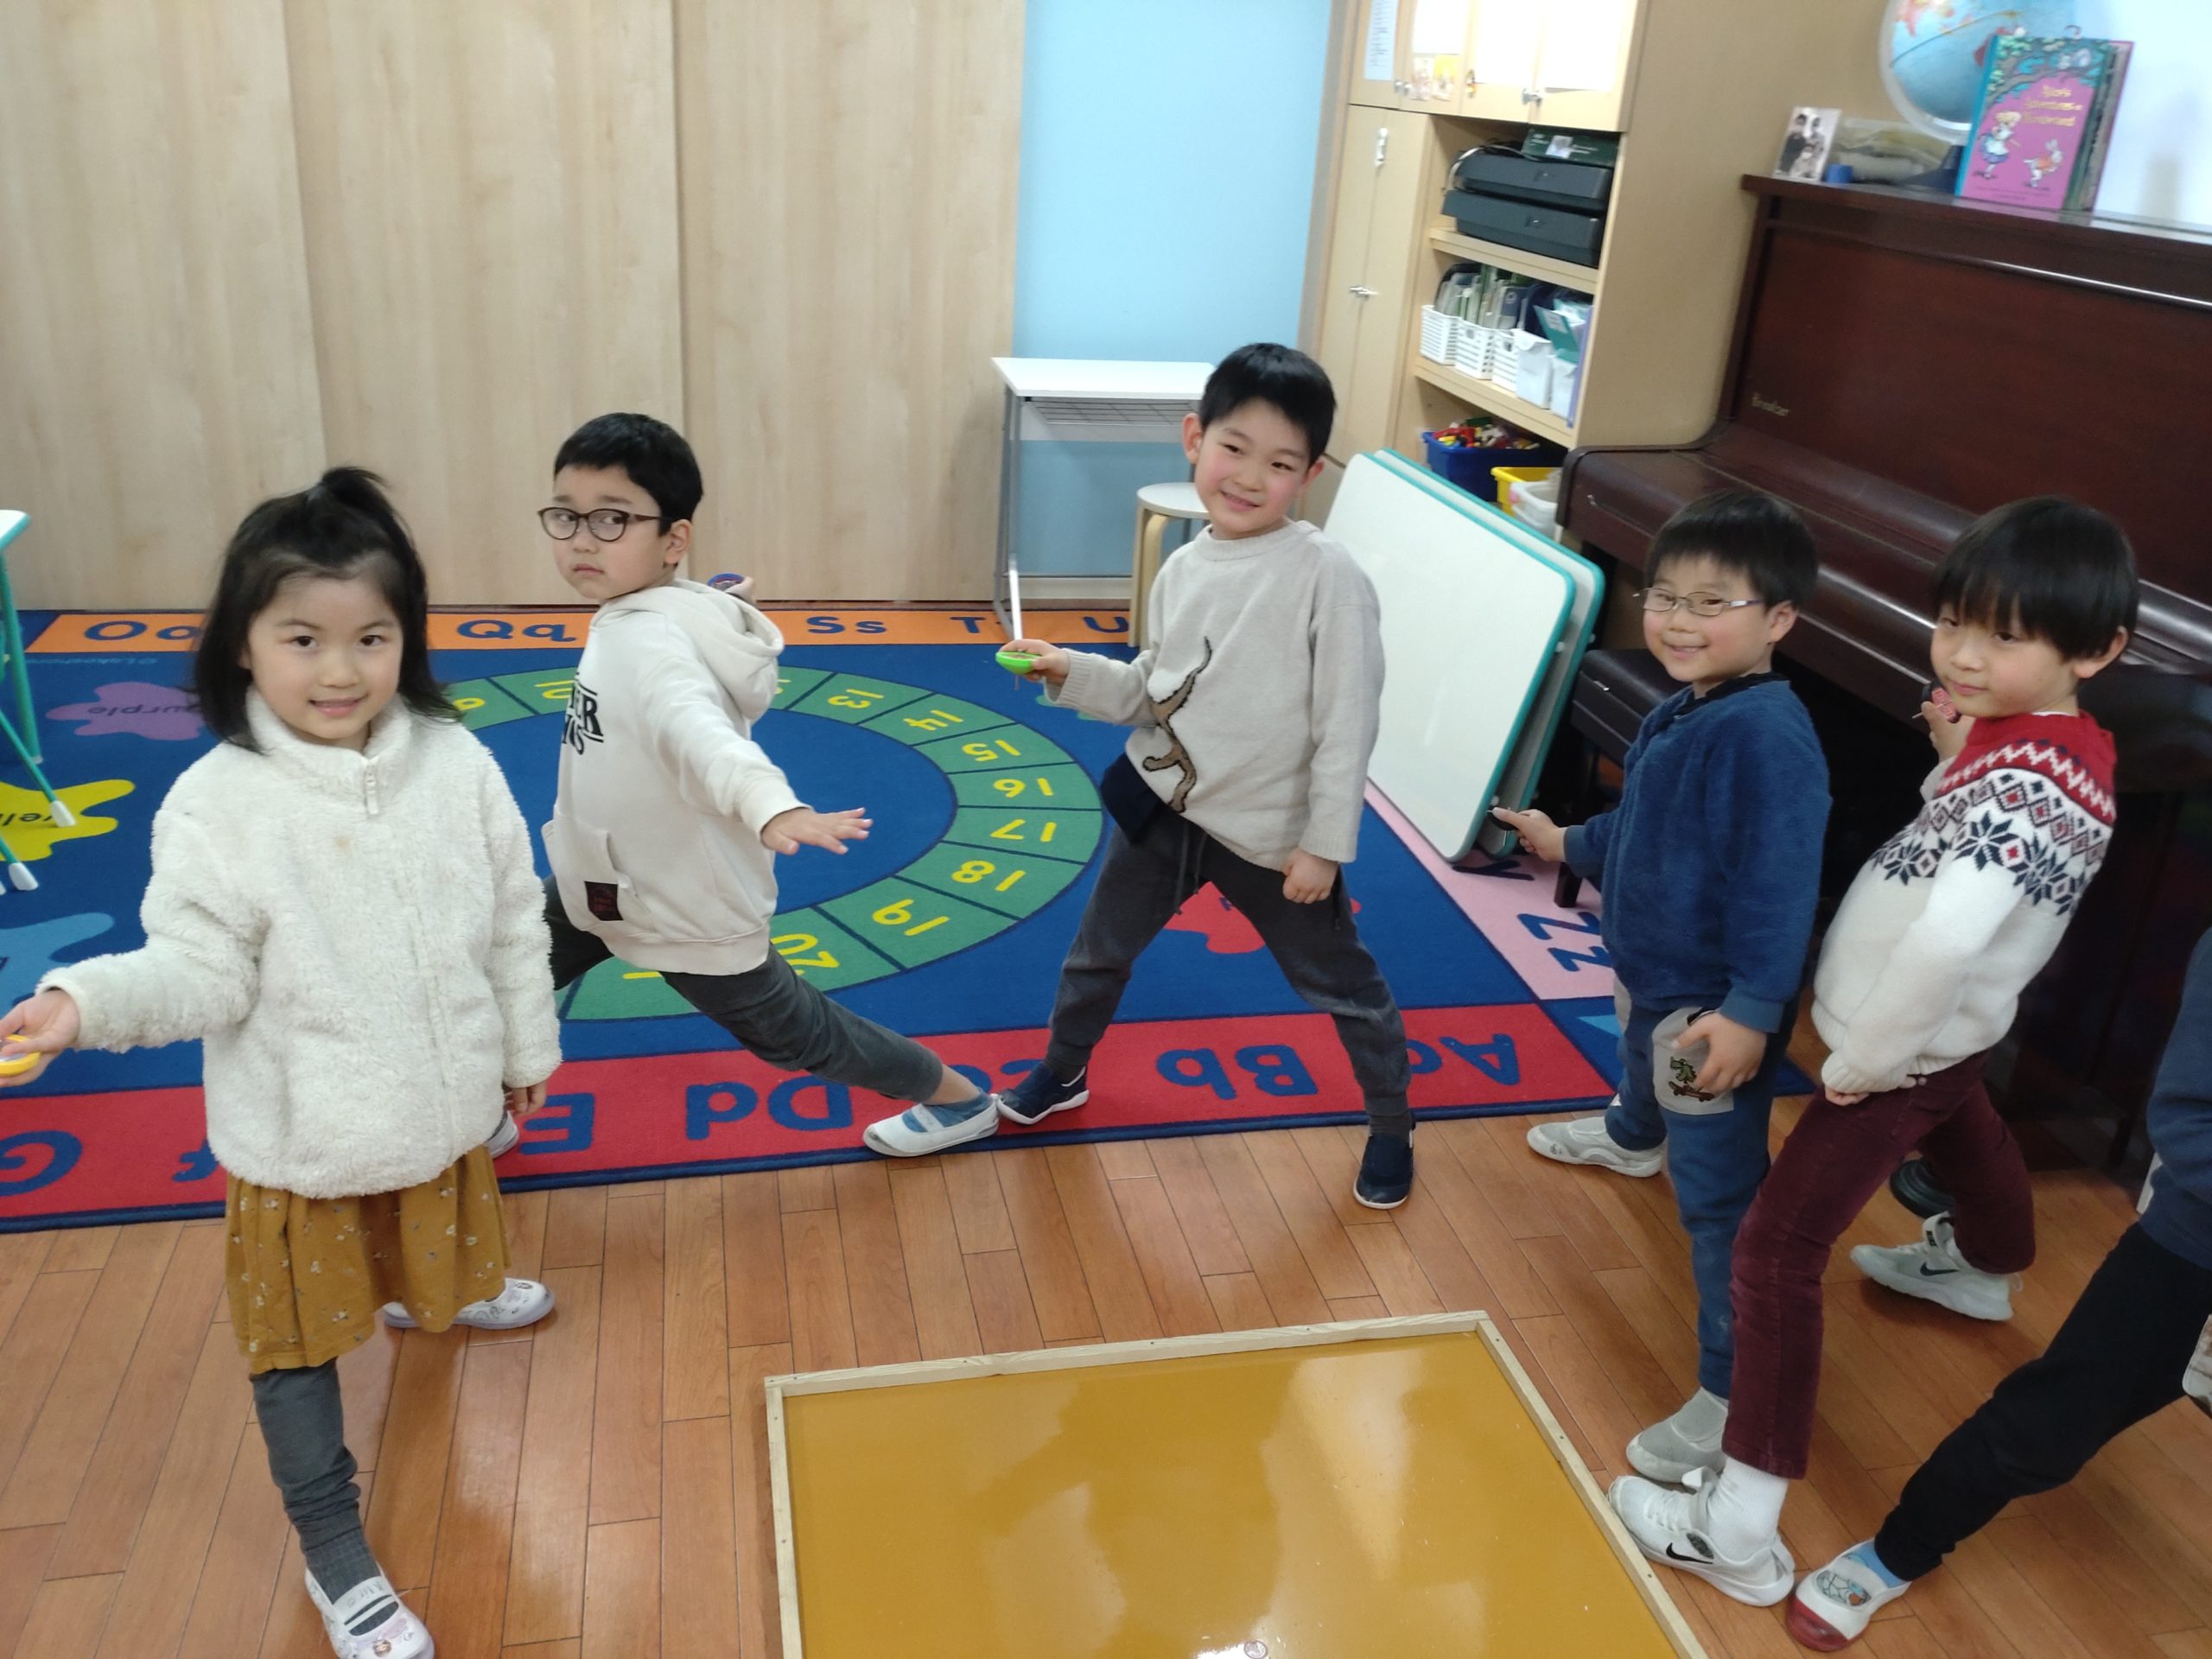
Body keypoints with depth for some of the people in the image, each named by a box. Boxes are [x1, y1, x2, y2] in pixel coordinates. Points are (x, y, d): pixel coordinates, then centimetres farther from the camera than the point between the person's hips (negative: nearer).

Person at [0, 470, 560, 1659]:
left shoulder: (453, 763, -10)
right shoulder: (217, 804, -19)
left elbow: (513, 921, 0)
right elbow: (205, 972, -17)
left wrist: (528, 1046, 9)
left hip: (442, 1107, 4)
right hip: (299, 1137, -4)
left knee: (430, 1244, 32)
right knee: (299, 1336, 10)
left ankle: (430, 1291, 70)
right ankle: (334, 1558, 28)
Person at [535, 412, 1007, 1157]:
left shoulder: (653, 641, -33)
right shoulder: (633, 616, -5)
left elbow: (698, 728, -54)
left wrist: (770, 807, -72)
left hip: (683, 903, -8)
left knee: (794, 1033, 9)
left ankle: (959, 1098, 30)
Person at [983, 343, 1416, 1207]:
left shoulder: (1328, 576, -19)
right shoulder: (1184, 569, -1)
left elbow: (1348, 721, -18)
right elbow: (1154, 692, 8)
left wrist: (1324, 843, -17)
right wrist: (1071, 672, -6)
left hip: (1272, 830, -5)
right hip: (1163, 803, 5)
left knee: (1343, 986, 12)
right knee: (1098, 950, 21)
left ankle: (1392, 1126, 35)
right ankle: (1063, 1072, 48)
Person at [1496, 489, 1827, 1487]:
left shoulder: (1769, 737, -29)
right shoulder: (1681, 712, 1)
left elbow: (1779, 884, -31)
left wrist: (1752, 1010, -32)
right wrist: (1571, 847, 34)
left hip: (1713, 1004, -10)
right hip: (1651, 970, 11)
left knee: (1718, 1196, -6)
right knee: (1640, 1062, 40)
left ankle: (1734, 1389, 3)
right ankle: (1629, 1140, 74)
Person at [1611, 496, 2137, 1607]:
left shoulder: (2024, 778, -33)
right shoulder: (2038, 740, -6)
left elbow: (1948, 934, -48)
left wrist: (1862, 1062, -35)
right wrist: (1954, 754, -7)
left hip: (1899, 1049, -10)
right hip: (1950, 1033, 10)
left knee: (1777, 1253, -9)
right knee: (1963, 1132, 38)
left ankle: (1741, 1532, -4)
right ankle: (1983, 1271, 74)